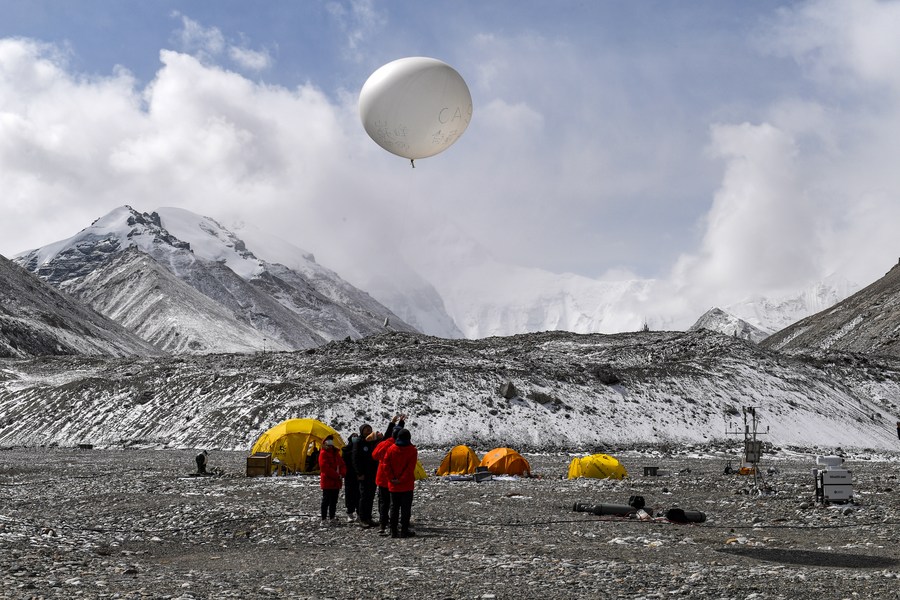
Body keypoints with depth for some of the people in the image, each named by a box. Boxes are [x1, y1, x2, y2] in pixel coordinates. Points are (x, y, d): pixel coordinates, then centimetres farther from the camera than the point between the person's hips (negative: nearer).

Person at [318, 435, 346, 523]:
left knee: (334, 501, 11)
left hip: (336, 482, 7)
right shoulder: (323, 453, -8)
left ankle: (332, 518, 19)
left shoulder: (336, 453, 15)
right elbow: (325, 468, -18)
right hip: (327, 482, -7)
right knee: (326, 501, -4)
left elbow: (342, 465, 12)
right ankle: (324, 519, 0)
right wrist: (337, 476, -17)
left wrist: (342, 474, -9)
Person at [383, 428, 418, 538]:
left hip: (393, 485, 3)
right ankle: (404, 531, 1)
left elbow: (386, 465, -3)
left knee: (394, 507, 10)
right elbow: (410, 467, -13)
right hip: (407, 485, -3)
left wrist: (392, 478, -3)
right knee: (406, 508, 3)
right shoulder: (412, 450, -6)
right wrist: (402, 479, -11)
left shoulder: (391, 449, 2)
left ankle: (394, 531, 10)